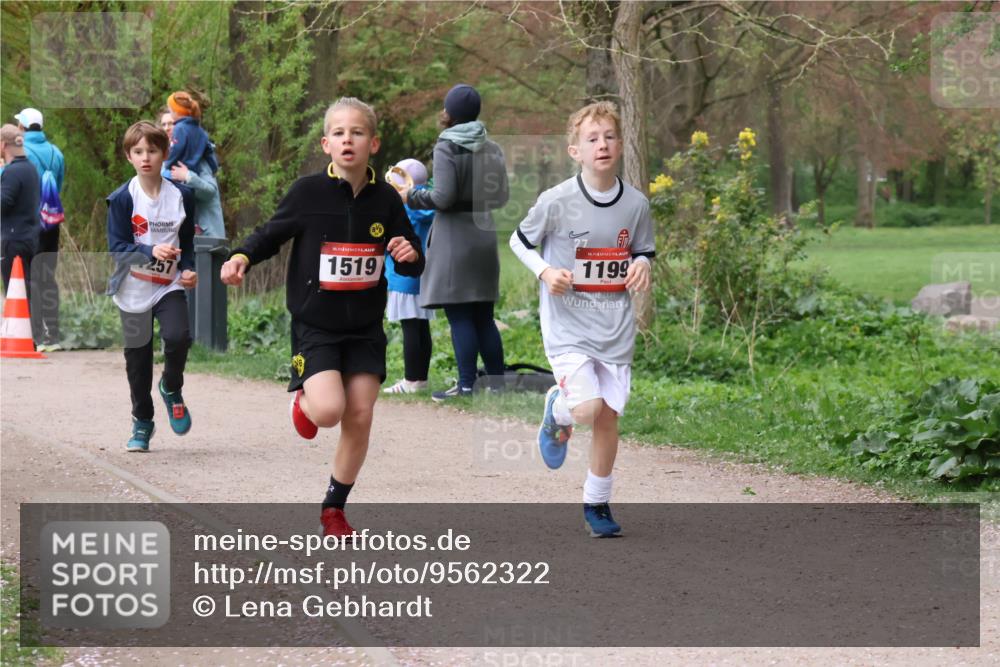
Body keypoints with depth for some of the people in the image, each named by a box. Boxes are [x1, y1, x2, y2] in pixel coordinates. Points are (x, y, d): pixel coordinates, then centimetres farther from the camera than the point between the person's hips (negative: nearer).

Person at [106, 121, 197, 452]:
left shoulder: (181, 195, -2)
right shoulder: (123, 198, -9)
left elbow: (187, 242, 9)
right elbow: (116, 247, -13)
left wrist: (188, 269, -9)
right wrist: (151, 252, -28)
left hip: (170, 287, 1)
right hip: (134, 290, -1)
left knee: (178, 337, -23)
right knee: (138, 357, 7)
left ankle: (171, 388, 9)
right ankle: (142, 422, 25)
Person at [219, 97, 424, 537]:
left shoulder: (385, 199, -1)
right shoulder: (308, 192, -10)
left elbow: (412, 265, 8)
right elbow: (271, 234, 2)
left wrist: (410, 257, -15)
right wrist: (242, 258, -16)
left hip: (365, 327, 3)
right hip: (315, 326, -3)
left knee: (360, 418, 1)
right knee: (328, 410, -19)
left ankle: (334, 508, 20)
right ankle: (304, 399, 20)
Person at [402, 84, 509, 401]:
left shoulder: (447, 148, -12)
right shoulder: (491, 149, 7)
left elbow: (442, 198, -18)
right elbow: (501, 196, 10)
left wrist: (411, 196, -2)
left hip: (454, 236, -7)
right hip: (484, 233, 7)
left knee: (459, 316, -4)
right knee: (483, 316, 12)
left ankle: (466, 384, -6)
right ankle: (498, 382, 12)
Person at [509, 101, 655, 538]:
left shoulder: (636, 204, 0)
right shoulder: (557, 201, -10)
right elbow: (519, 240, 3)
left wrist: (641, 266, -7)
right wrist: (545, 272, -14)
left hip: (615, 328, 4)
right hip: (567, 324, -4)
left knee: (609, 417, 5)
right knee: (586, 410, -19)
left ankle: (596, 504, 22)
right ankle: (557, 411, 19)